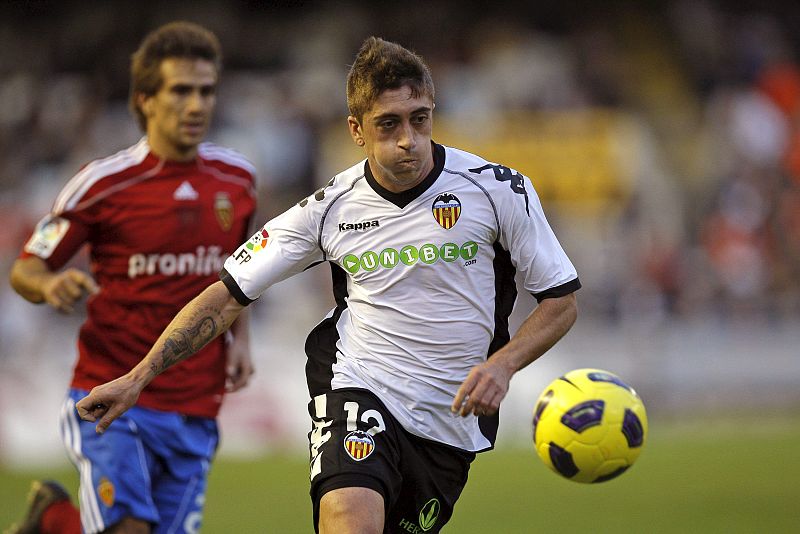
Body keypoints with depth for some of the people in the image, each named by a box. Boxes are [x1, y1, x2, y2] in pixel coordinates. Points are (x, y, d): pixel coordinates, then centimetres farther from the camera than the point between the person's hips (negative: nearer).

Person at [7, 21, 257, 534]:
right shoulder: (104, 183, -8)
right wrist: (51, 285, -26)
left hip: (195, 409, 4)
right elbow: (25, 270, -3)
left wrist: (240, 337, 5)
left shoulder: (237, 178, 5)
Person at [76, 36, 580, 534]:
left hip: (452, 421, 2)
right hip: (358, 391, -2)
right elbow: (229, 294, 2)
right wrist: (139, 376, -7)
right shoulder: (331, 208, -3)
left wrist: (501, 364, -18)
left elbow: (562, 302, 1)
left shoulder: (500, 189, -6)